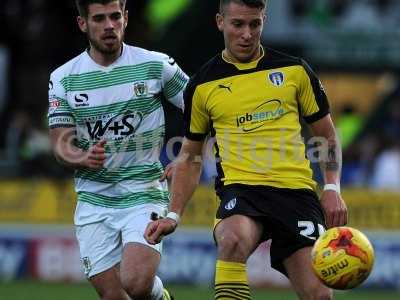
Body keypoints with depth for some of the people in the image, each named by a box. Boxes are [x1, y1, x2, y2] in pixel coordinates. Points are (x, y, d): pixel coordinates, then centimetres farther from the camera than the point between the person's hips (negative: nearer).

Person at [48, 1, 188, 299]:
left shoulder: (156, 65, -3)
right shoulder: (63, 78, 1)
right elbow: (61, 144, -1)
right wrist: (83, 159, -23)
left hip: (144, 195, -3)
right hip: (93, 200, 3)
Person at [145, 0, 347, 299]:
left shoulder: (294, 70, 9)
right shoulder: (202, 86, 8)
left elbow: (326, 134, 17)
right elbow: (190, 156, 18)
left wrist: (332, 189, 3)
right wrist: (174, 214, 7)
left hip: (296, 189, 1)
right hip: (240, 189, -1)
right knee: (233, 241, -37)